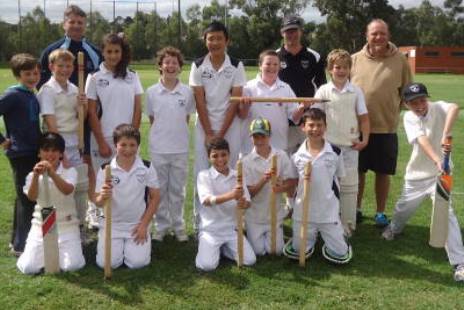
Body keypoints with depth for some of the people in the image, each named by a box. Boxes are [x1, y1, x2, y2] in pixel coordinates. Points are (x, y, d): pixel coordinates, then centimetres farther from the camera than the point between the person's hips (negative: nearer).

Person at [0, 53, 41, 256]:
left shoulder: (32, 95, 10)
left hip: (34, 152, 8)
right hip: (20, 154, -8)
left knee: (25, 199, 16)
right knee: (27, 200, -3)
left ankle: (17, 240, 29)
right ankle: (20, 245, 8)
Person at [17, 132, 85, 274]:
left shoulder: (70, 171, -5)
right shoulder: (33, 175, 2)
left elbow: (68, 190, -26)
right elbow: (32, 197, -17)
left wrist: (52, 173, -41)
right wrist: (36, 176, -34)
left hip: (66, 225, -2)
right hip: (41, 225, 2)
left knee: (72, 266, -19)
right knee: (28, 268, -13)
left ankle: (59, 250, 15)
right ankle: (45, 251, 20)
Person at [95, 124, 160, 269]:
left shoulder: (147, 168, -7)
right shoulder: (105, 169, -8)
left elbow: (155, 197, 0)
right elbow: (98, 202, -7)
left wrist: (144, 225, -5)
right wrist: (103, 197, -32)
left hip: (138, 224, 0)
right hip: (112, 224, 0)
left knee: (137, 262, -14)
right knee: (107, 263, -12)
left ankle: (131, 245, 21)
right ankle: (118, 245, 22)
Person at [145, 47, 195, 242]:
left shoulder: (187, 92, -1)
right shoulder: (152, 92, -1)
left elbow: (186, 118, 8)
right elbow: (151, 118, 7)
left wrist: (177, 133, 3)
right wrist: (162, 134, 2)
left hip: (180, 148, 0)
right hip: (158, 148, 0)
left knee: (177, 189, 10)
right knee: (159, 189, 9)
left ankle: (178, 226, 22)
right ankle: (161, 226, 21)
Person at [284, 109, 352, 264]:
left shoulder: (335, 152, -6)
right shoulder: (297, 155, -3)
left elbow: (338, 178, 5)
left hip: (329, 211, -1)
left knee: (340, 254, -1)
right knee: (297, 251, 8)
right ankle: (312, 236, 38)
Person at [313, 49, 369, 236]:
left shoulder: (356, 91, 2)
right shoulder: (323, 91, 1)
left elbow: (363, 117, 4)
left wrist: (365, 139, -5)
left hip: (350, 145, 0)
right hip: (328, 144, 0)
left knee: (349, 186, 5)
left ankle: (348, 224, 15)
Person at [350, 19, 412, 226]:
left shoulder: (400, 60, -1)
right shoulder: (355, 60, 2)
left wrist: (395, 110, 2)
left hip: (386, 127, -1)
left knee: (383, 172, 9)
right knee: (357, 171, 12)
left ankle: (380, 213, 25)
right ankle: (356, 209, 28)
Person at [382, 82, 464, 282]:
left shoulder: (438, 108, -11)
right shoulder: (408, 118, -9)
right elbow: (422, 140, -26)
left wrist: (446, 135, -49)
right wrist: (437, 160, -42)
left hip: (440, 173, -2)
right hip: (416, 175, 2)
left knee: (446, 212, -13)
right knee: (404, 208, 19)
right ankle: (394, 228, 54)